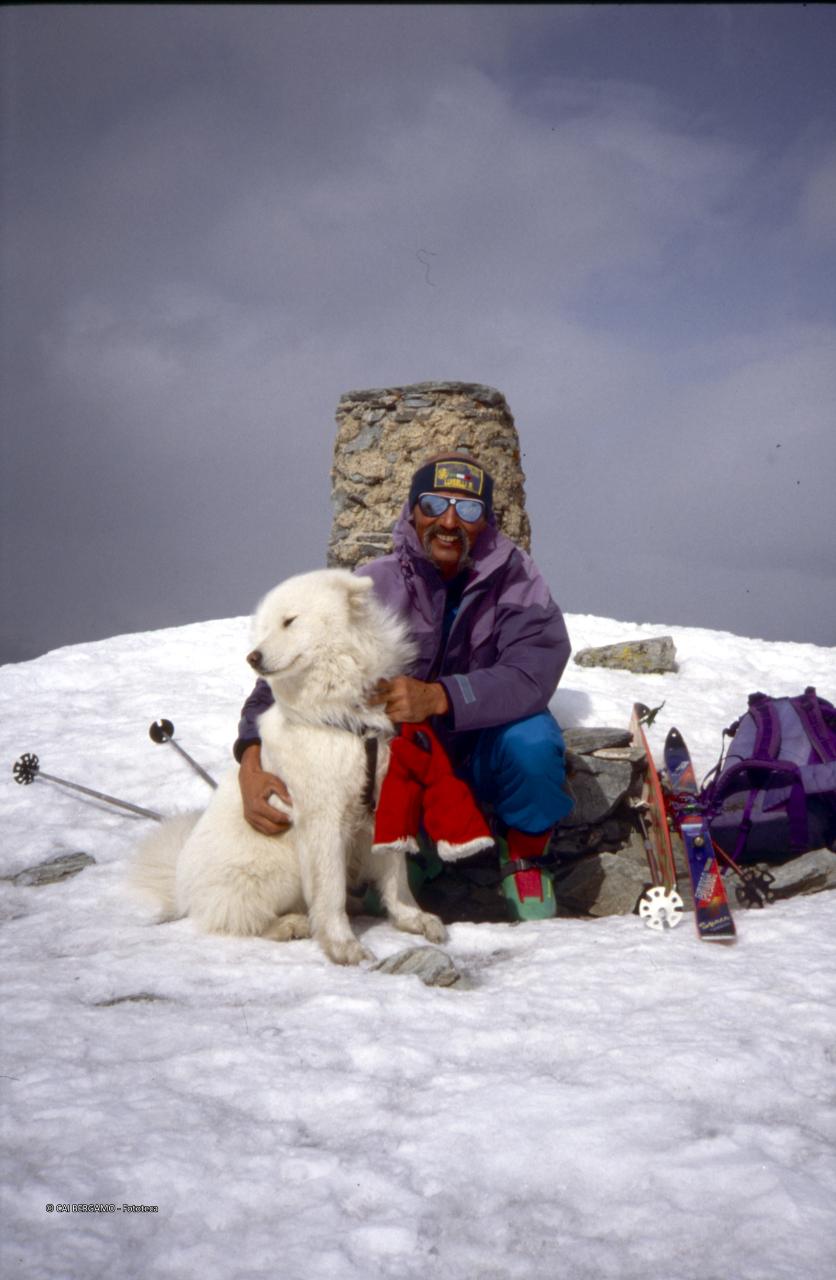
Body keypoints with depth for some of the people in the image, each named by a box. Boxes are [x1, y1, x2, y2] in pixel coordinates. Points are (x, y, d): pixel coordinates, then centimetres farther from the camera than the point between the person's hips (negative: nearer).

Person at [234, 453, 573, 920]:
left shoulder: (515, 577, -13)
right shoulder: (374, 584, -12)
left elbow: (531, 675, -29)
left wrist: (436, 697, -45)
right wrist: (252, 762, -37)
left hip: (485, 748, -1)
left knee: (530, 739, -33)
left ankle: (525, 857, -1)